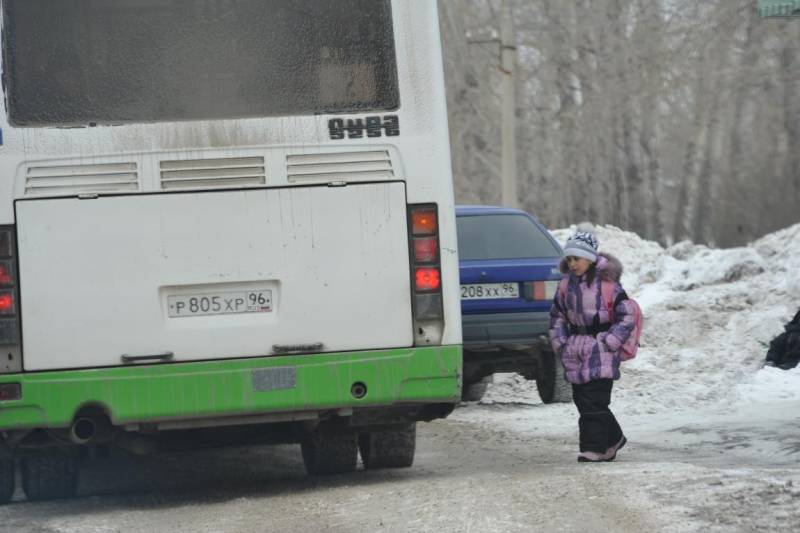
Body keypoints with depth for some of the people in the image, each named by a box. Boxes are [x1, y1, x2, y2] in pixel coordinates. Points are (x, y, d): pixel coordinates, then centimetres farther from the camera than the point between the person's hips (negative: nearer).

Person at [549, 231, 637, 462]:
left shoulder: (606, 283, -11)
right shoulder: (566, 284, 8)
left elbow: (627, 316, -9)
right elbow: (557, 315, 20)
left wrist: (608, 343, -12)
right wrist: (560, 343, 9)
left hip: (600, 351, -7)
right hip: (575, 352, 7)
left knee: (594, 402, -10)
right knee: (581, 399, 10)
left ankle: (593, 448, -4)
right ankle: (613, 439, 26)